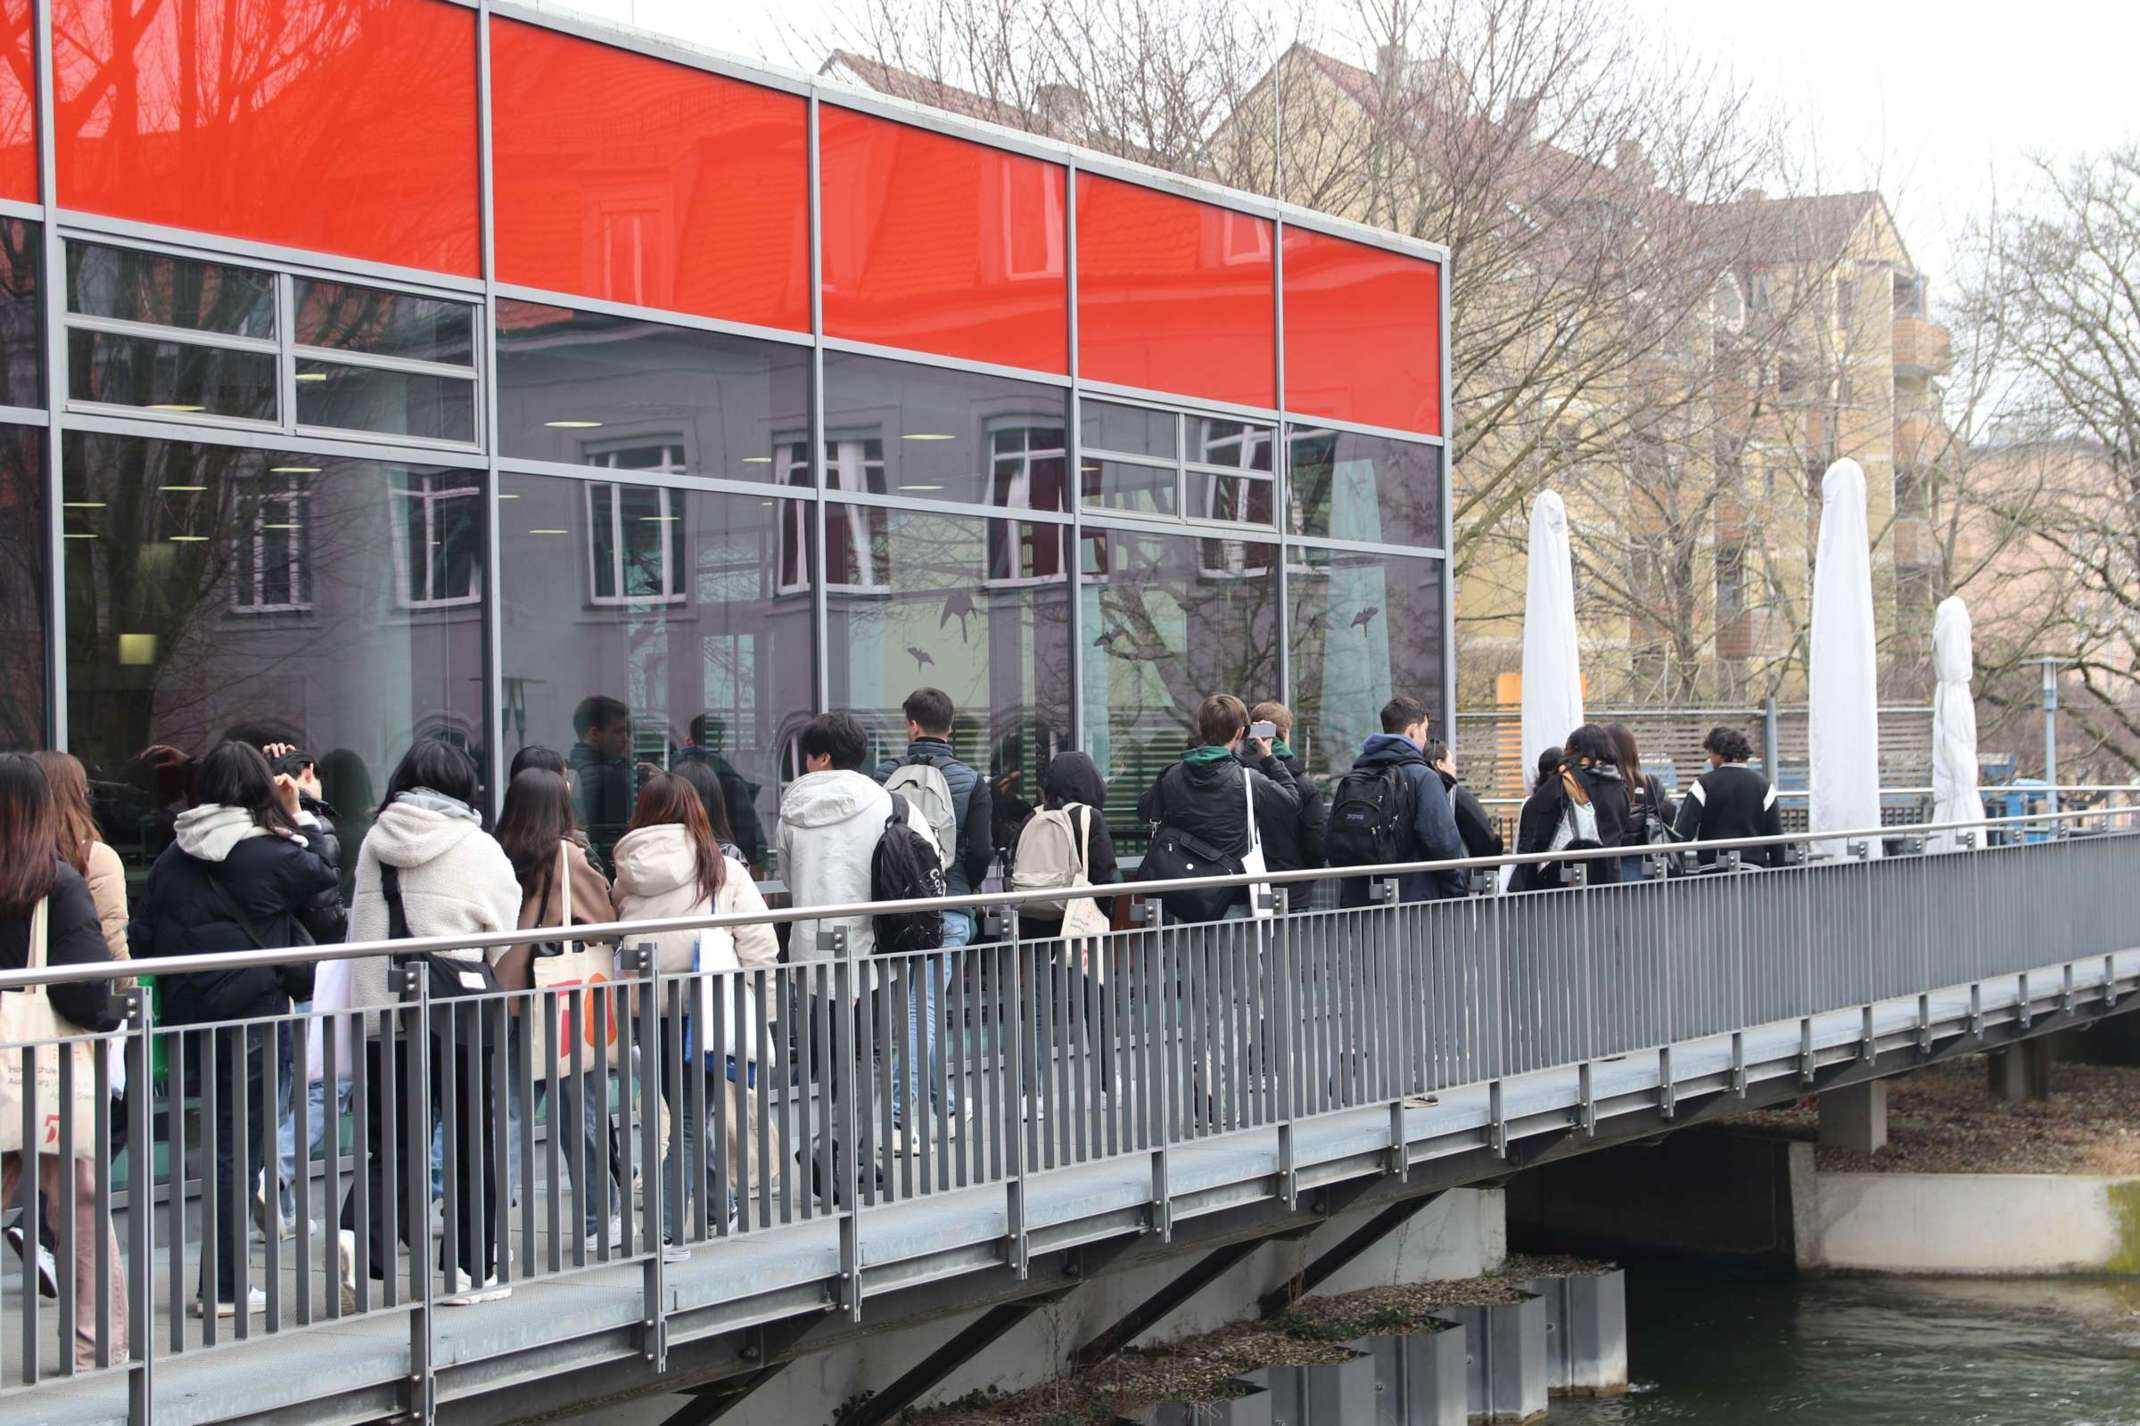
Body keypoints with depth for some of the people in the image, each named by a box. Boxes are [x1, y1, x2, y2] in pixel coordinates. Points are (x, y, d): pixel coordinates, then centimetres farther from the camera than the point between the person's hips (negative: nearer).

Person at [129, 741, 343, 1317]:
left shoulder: (171, 860, 3)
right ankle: (222, 1288, 4)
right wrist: (299, 822, 9)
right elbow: (328, 892, 4)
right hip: (255, 1015, -5)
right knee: (237, 1146, 1)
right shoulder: (276, 854, -12)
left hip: (190, 1020, 5)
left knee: (229, 1139, 19)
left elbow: (141, 940, 4)